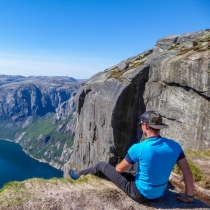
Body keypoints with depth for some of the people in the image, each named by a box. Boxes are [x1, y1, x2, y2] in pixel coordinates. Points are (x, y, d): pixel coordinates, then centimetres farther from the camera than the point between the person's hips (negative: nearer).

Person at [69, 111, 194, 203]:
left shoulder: (138, 148, -24)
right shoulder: (174, 146, -13)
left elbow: (119, 169, -9)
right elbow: (188, 172, -6)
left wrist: (120, 166, 15)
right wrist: (190, 196, 8)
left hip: (140, 194, -5)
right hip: (160, 193, 6)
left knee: (102, 165, 9)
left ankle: (80, 175, 38)